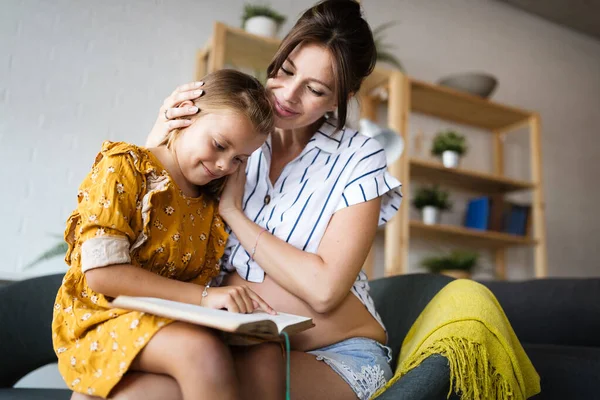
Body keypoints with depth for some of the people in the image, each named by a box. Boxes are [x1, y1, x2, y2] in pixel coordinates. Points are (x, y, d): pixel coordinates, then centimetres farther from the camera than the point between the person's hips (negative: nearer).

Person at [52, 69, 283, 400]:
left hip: (175, 325, 6)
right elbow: (102, 273, -16)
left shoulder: (210, 203, 12)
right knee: (201, 350, -34)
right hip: (102, 321, -5)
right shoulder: (124, 168, -6)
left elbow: (199, 280, 8)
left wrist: (234, 300, -13)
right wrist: (202, 296, -22)